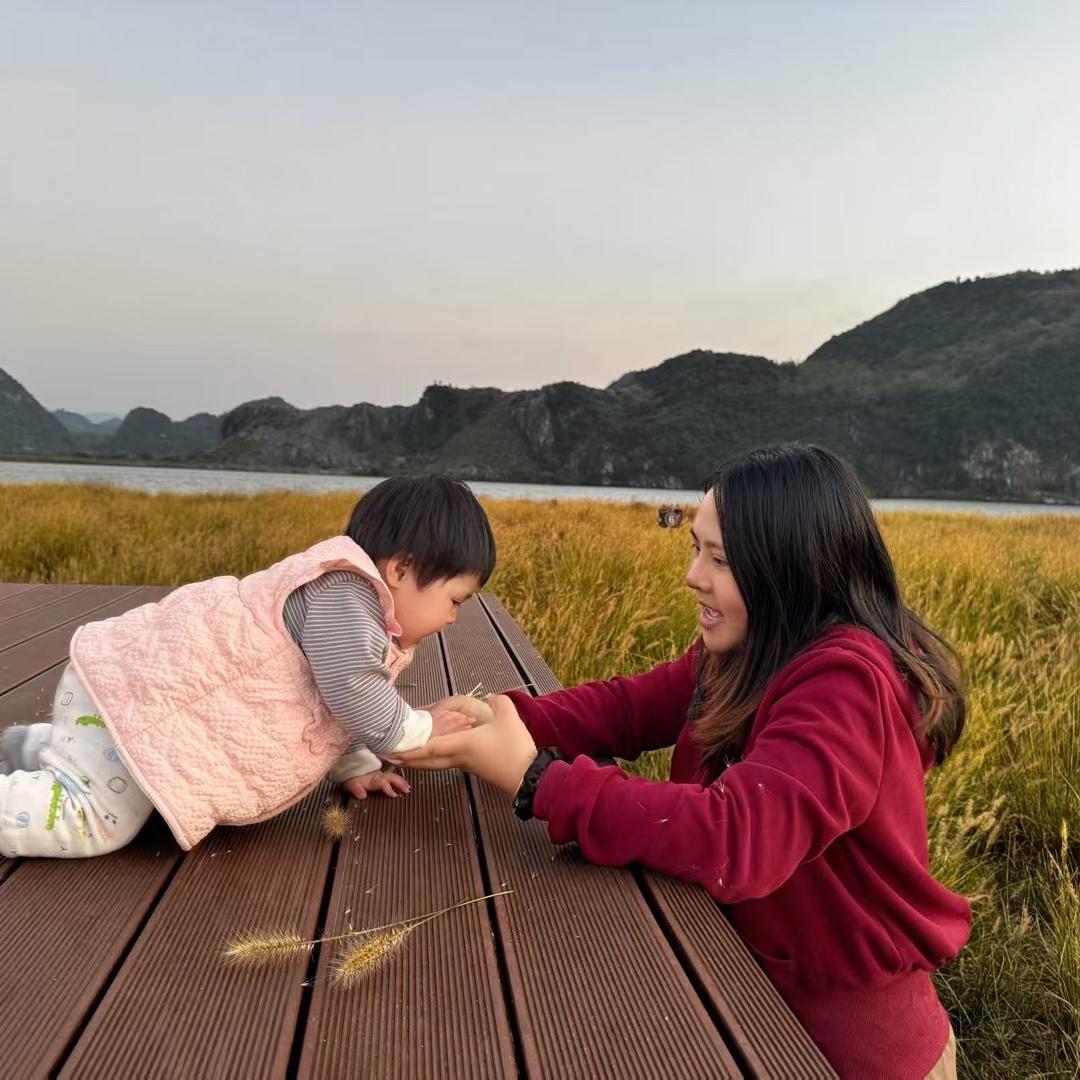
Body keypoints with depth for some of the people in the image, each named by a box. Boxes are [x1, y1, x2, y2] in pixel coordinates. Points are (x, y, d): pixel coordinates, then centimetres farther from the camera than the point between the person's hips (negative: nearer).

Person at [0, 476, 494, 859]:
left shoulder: (349, 599, 13)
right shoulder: (344, 591, -22)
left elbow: (335, 702, 25)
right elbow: (354, 692, -30)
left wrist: (355, 767, 20)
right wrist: (421, 730, -13)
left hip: (157, 677, 11)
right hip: (136, 688, -11)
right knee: (93, 822, -18)